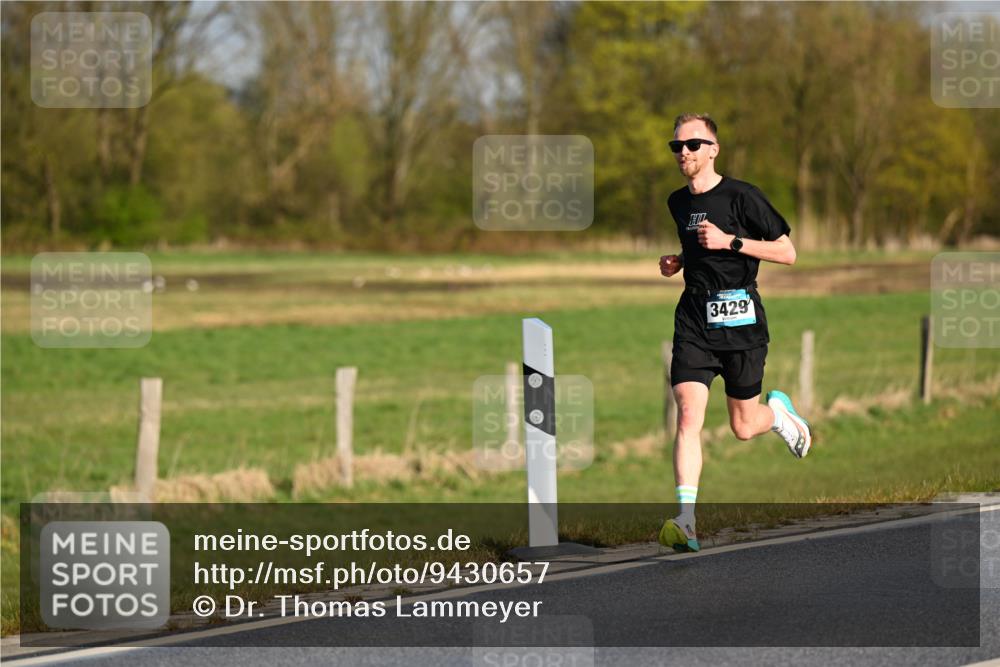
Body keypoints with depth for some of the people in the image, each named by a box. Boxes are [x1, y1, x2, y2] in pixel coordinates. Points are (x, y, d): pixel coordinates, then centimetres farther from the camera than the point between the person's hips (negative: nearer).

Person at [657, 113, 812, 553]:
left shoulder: (741, 197, -7)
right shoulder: (678, 203, 11)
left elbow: (787, 253, -7)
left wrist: (730, 242, -16)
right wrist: (677, 262, 9)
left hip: (740, 320, -4)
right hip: (694, 322, 4)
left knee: (743, 427, 6)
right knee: (688, 416, -15)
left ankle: (778, 411, 44)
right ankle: (686, 522, -21)